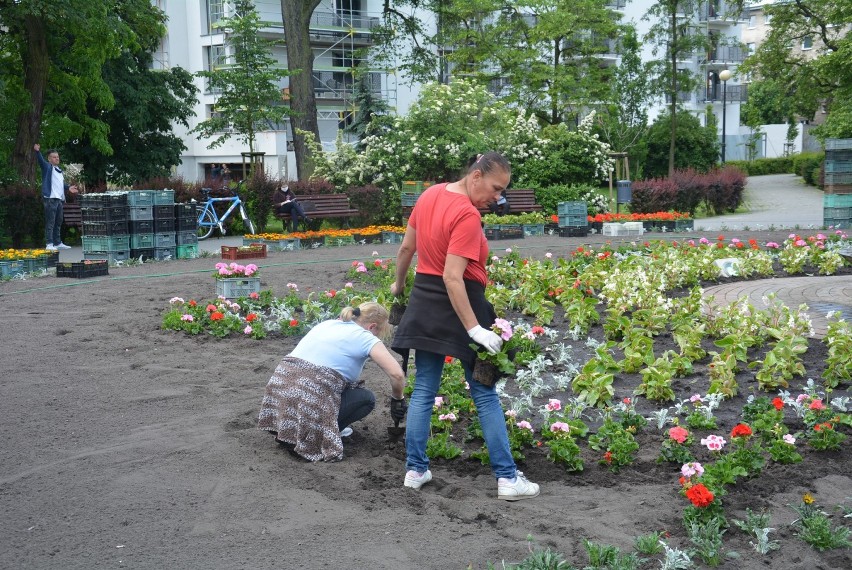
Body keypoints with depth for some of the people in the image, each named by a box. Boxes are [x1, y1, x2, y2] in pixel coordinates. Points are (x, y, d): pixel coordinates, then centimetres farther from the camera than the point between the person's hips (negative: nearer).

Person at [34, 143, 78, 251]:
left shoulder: (60, 170, 22)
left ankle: (58, 243, 24)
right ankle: (49, 244, -12)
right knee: (50, 222, -10)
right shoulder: (47, 167, -1)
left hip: (59, 199, 8)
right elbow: (41, 160, -19)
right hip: (50, 199, -8)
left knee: (58, 222, 15)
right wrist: (37, 151, -36)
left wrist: (68, 188, 17)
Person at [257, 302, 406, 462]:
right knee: (367, 399, 12)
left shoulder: (328, 323, 21)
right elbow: (397, 374, -7)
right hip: (311, 399, -7)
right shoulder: (365, 337, 2)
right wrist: (397, 399, 13)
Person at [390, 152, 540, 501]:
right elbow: (452, 277, -25)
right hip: (459, 306, -7)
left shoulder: (429, 195, 4)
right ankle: (507, 478, 6)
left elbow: (406, 248, 13)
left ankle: (415, 469, 17)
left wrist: (399, 284, 29)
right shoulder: (467, 215, -20)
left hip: (424, 301, 7)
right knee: (485, 395, 1)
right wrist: (475, 329, -26)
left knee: (423, 390, 13)